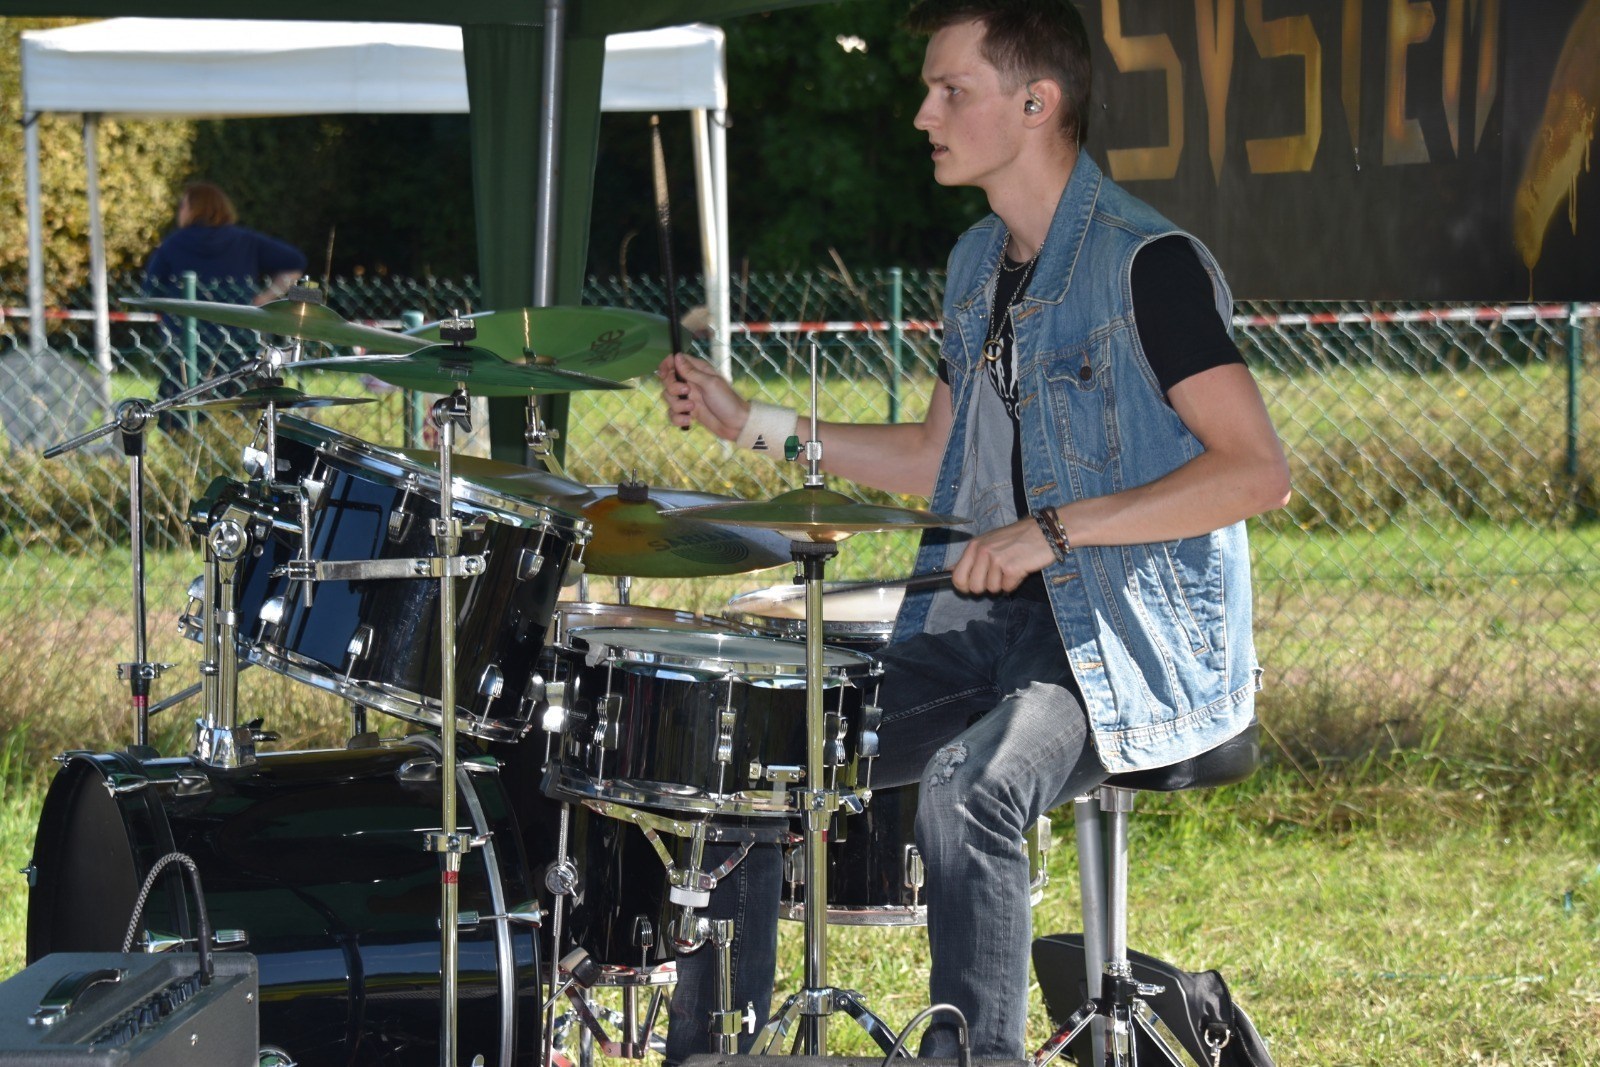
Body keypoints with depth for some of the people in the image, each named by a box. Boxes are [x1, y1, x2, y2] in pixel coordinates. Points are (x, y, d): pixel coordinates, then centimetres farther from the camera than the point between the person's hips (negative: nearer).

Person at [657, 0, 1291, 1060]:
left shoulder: (1147, 265, -14)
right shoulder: (978, 265, 13)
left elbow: (1258, 472, -20)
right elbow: (936, 459, 24)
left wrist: (1058, 530, -24)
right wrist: (752, 422, 16)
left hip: (1137, 636, -8)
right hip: (992, 618, 8)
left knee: (969, 787, -34)